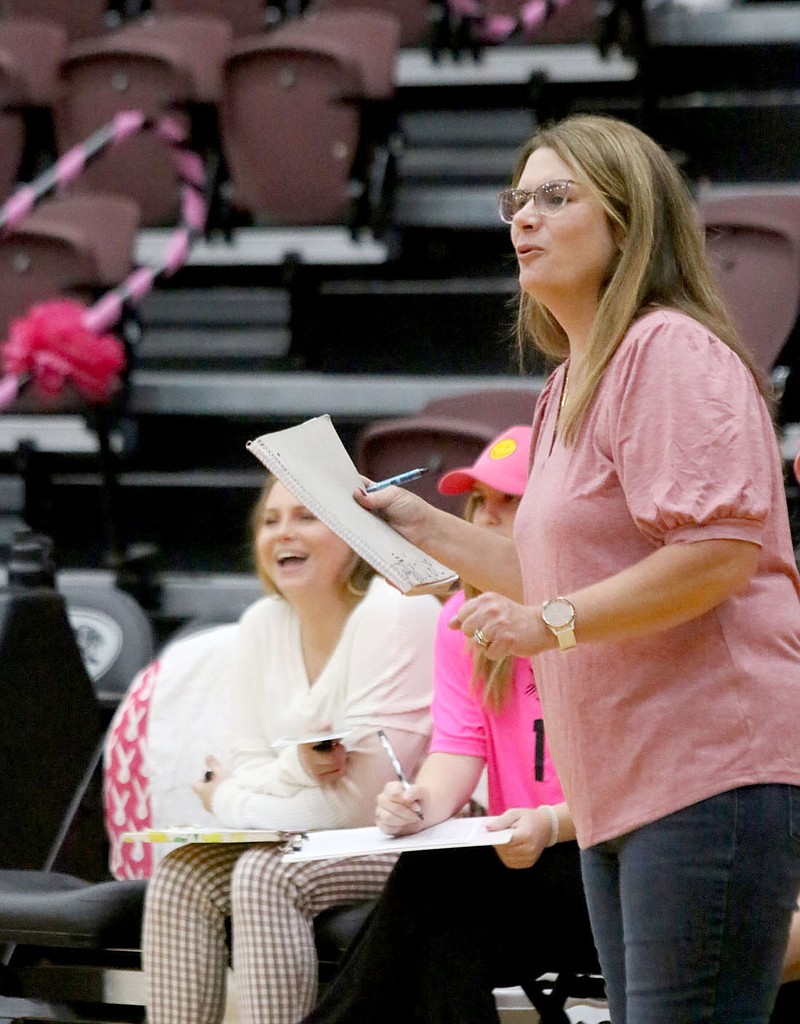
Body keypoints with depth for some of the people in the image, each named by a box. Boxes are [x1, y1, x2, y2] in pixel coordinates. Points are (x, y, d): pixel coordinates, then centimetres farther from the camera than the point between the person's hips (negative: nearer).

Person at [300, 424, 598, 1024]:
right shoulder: (463, 618, 11)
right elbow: (459, 747, 2)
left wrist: (553, 824, -30)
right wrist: (423, 803, -22)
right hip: (518, 862, 5)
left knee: (436, 878, -29)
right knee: (444, 948, -30)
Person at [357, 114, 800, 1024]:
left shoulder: (671, 352, -11)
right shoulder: (573, 382, 21)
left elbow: (719, 553, -21)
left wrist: (550, 625, -20)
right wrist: (424, 529, 22)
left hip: (711, 770, -11)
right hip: (621, 787, 11)